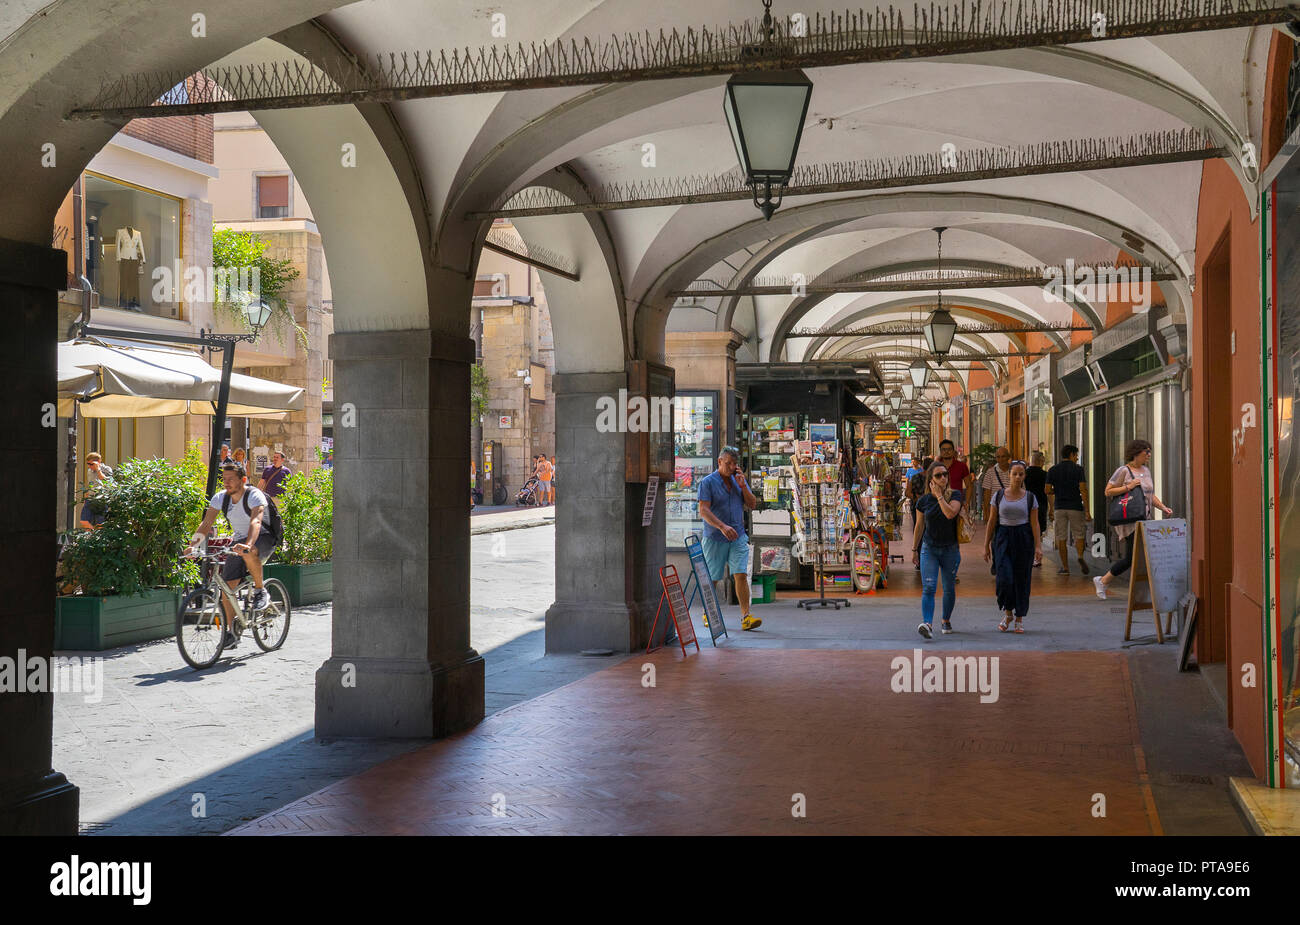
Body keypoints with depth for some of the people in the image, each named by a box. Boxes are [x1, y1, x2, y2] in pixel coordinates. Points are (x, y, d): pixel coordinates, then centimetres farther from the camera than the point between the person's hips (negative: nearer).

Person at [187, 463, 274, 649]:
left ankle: (260, 591, -16)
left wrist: (248, 545, -57)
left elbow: (256, 522, -39)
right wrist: (193, 544, -28)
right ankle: (230, 632, 6)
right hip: (239, 542, 6)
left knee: (249, 553, -40)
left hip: (263, 538, -6)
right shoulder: (220, 498, -5)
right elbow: (206, 524, -10)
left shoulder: (254, 496, -22)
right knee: (227, 585, -6)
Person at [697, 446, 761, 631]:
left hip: (737, 538, 3)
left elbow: (752, 505, 6)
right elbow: (704, 510, -16)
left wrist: (743, 486, -9)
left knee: (741, 575, -9)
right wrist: (722, 526, -28)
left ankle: (746, 616, -11)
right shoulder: (708, 482, -7)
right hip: (714, 539, -3)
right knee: (712, 579, 5)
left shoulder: (740, 480, 9)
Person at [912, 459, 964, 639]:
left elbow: (950, 513, -24)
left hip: (950, 549, 0)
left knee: (949, 588, 11)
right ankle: (927, 624, -25)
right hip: (929, 548, 0)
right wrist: (914, 549, 14)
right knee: (928, 587, -14)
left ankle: (946, 620, 31)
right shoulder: (924, 500, 2)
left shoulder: (955, 495, -4)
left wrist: (939, 496, -15)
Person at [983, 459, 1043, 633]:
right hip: (1003, 539, 0)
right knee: (1004, 577, -12)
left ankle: (1019, 618, 13)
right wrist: (986, 545, 4)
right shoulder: (999, 495, 5)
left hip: (1023, 540, 0)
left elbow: (1035, 524, 1)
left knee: (1021, 578, 1)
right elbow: (991, 522, 7)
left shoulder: (1030, 497, 3)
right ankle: (1007, 613, 10)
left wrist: (1038, 546, -8)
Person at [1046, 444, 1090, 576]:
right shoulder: (1078, 469, -3)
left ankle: (1065, 567, 6)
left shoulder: (1053, 470, 4)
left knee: (1061, 538, 6)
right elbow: (1083, 490, -11)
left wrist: (1050, 508, 17)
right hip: (1075, 507, -2)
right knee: (1079, 535, 10)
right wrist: (1087, 509, -9)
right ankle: (1080, 556, -16)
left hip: (1059, 507, 2)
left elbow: (1048, 491, 1)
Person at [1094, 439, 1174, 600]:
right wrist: (1128, 487, -19)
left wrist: (1163, 507, 6)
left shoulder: (1146, 471, 16)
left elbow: (1151, 496, 21)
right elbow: (1108, 492, -10)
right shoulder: (1124, 471, -7)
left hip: (1145, 519, 8)